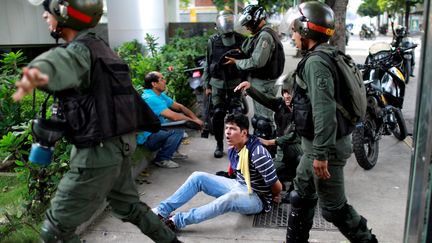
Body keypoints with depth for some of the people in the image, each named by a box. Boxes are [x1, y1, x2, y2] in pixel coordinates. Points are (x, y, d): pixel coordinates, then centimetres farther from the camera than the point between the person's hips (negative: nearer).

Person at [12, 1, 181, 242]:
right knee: (129, 206, 28)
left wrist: (37, 74, -63)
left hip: (98, 153, -9)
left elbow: (60, 62, -44)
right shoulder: (98, 46, 9)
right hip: (117, 147, 9)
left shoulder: (80, 51, -19)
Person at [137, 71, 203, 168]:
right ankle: (162, 159, -10)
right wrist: (192, 120, -15)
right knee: (178, 130, -26)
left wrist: (196, 118, -1)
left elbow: (179, 107, 12)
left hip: (155, 131, 10)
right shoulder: (150, 98, -24)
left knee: (181, 116, 11)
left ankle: (173, 151, 18)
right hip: (146, 138, -10)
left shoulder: (160, 95, 7)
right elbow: (174, 116, -30)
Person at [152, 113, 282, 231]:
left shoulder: (258, 154, -28)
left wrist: (273, 197, -2)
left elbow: (277, 186, -21)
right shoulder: (232, 149, -3)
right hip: (238, 186, 8)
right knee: (198, 177, -5)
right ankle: (162, 210, -8)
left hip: (257, 199, -8)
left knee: (230, 198, -42)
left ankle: (177, 221, -36)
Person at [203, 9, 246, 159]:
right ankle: (219, 145, 15)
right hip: (217, 83, 1)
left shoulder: (241, 40, -1)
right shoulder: (213, 41, 1)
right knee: (218, 114, 1)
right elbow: (208, 64, 7)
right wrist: (207, 85, 5)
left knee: (236, 114, -3)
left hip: (235, 83, -1)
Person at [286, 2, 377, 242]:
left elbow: (324, 111, -30)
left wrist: (321, 154, -30)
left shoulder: (315, 62, -20)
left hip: (327, 147, -10)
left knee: (333, 206, 4)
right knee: (302, 195, 19)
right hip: (317, 144, 10)